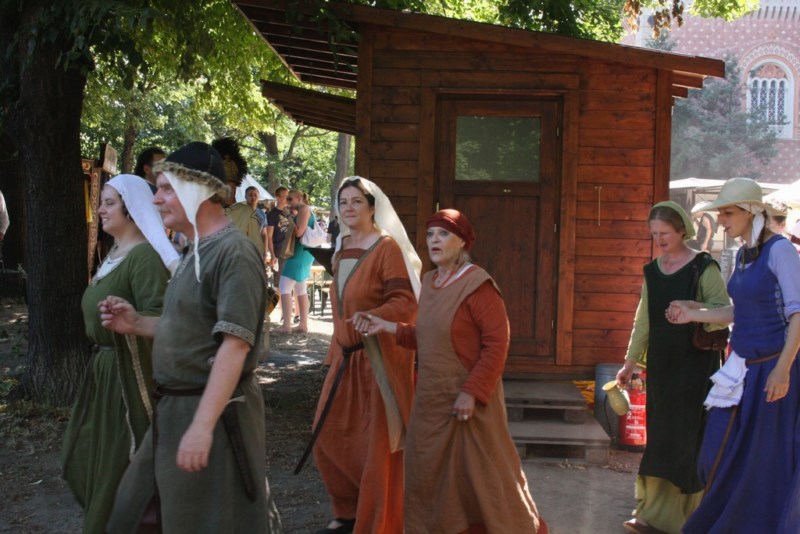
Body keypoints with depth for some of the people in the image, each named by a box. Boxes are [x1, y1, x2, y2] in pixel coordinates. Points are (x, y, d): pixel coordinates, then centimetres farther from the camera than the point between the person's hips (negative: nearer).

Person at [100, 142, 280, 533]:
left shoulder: (233, 252, -18)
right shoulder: (195, 252, 13)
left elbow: (234, 344, -26)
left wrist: (202, 426, -30)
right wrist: (136, 324, 6)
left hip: (215, 411, -10)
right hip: (175, 407, 10)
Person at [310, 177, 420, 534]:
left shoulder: (387, 247, -11)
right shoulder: (342, 249, 11)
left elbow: (406, 303, -19)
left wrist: (373, 317, -37)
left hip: (379, 357, -7)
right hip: (346, 356, 8)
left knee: (377, 444, -1)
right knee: (329, 437, 10)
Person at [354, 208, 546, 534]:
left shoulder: (477, 285, -16)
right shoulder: (430, 282, 8)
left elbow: (497, 343, -19)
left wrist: (472, 392, -23)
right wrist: (388, 327, 4)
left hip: (468, 398, -8)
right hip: (432, 398, 8)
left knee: (483, 473, 3)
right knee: (427, 473, 14)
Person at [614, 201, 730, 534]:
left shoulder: (703, 267, -7)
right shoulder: (652, 271, 10)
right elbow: (643, 321, 14)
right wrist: (630, 362, 13)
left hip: (695, 364, -6)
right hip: (661, 363, 6)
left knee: (680, 436, -5)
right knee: (661, 435, 7)